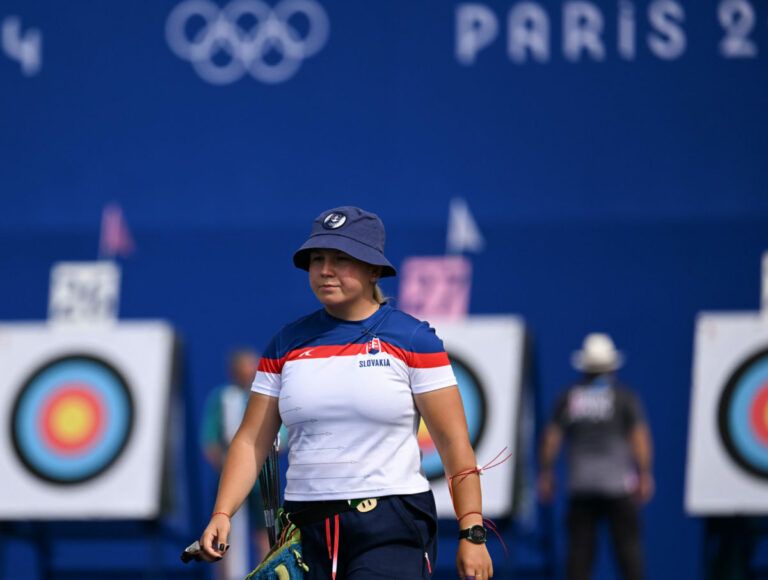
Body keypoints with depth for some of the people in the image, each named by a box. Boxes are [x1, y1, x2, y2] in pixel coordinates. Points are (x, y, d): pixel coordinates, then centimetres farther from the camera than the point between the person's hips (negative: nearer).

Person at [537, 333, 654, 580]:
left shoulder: (568, 398, 5)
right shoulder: (624, 397, 0)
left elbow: (551, 438, 4)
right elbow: (639, 437, -5)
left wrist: (545, 474, 12)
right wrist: (645, 475, 0)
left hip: (580, 485, 2)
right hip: (618, 484, -2)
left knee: (580, 544, 4)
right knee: (627, 543, 1)